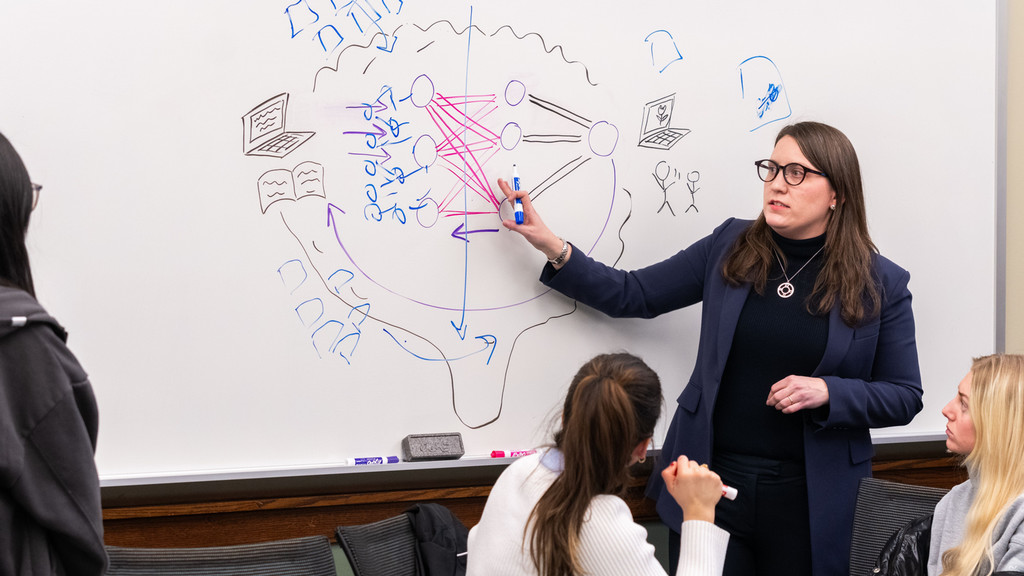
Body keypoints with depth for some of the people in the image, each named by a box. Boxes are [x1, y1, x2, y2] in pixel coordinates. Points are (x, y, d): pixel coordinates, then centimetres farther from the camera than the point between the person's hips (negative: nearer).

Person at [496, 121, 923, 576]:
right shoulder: (729, 246, 5)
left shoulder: (881, 285, -1)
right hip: (712, 482, 2)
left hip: (808, 503, -1)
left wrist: (826, 391, -16)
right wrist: (555, 250, -4)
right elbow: (634, 295, 8)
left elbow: (905, 397, 1)